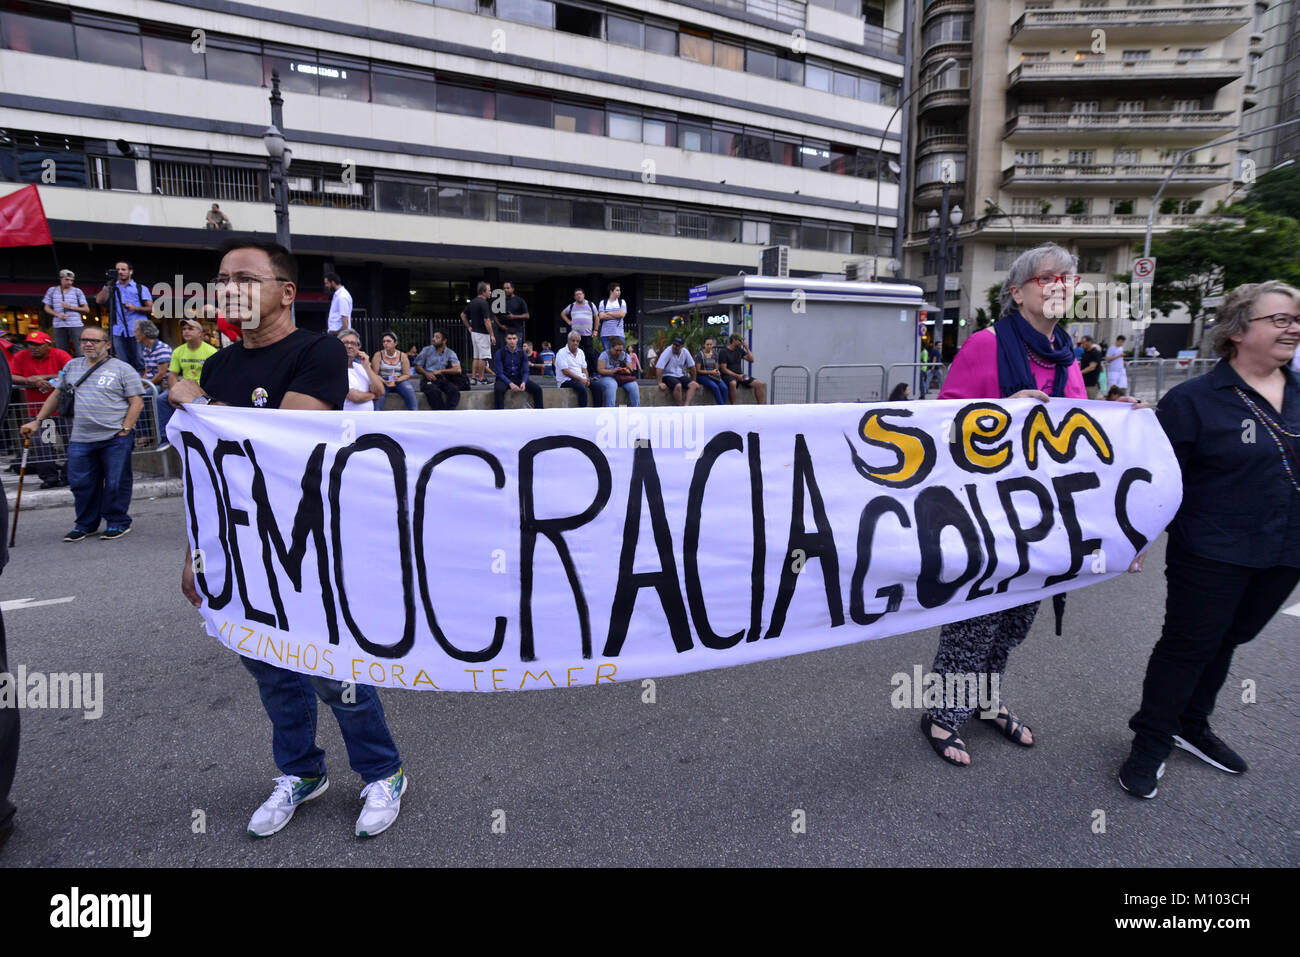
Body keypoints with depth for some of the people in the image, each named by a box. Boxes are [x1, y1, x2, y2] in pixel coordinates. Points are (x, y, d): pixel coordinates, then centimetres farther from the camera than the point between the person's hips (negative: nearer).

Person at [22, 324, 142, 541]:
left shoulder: (122, 369, 0)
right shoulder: (72, 366, 15)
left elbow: (137, 402, -4)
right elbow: (56, 395, 23)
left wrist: (125, 430, -11)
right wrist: (37, 421, 17)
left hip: (115, 439, -4)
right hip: (80, 440, 5)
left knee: (116, 483, 1)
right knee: (81, 484, 8)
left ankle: (118, 523, 16)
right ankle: (85, 525, 23)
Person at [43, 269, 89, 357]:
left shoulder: (77, 291, 6)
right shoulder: (52, 290, 12)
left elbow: (86, 310, 5)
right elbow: (47, 308, 14)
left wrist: (71, 307, -8)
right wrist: (57, 314, -5)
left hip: (76, 325, -2)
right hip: (59, 326, 2)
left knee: (79, 351, -9)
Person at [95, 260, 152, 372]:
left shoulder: (141, 288, 10)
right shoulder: (111, 288, 16)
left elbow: (151, 308, 4)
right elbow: (99, 300, 1)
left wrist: (135, 308, -12)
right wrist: (109, 284, -3)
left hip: (137, 331, -3)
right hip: (118, 332, 3)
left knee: (140, 363, -7)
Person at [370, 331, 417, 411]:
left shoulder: (402, 356, 5)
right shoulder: (378, 355, 2)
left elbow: (407, 375, 4)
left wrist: (398, 379, -17)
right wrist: (385, 382, -21)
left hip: (400, 381, 1)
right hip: (383, 382, -1)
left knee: (409, 390, -31)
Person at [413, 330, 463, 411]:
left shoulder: (450, 353, 12)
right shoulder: (426, 350, 14)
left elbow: (458, 369, -2)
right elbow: (418, 366, 12)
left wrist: (441, 371, -12)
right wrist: (426, 374, -9)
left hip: (443, 379, 1)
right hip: (428, 379, -1)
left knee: (454, 390, -32)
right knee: (434, 392, -36)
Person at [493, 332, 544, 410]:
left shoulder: (522, 353, 2)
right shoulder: (499, 353, -7)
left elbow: (525, 371, 1)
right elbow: (499, 373, -11)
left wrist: (523, 382, -20)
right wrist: (510, 383, -26)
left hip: (518, 377, 3)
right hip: (504, 379, -3)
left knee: (537, 389, -18)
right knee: (498, 389, -37)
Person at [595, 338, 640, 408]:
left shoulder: (625, 355, 11)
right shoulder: (605, 354, -1)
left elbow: (631, 371, 6)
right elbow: (600, 370, -10)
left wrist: (626, 371, -19)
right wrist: (613, 371, -25)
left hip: (622, 378, 4)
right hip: (607, 377, -4)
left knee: (634, 386, -25)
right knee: (612, 385, -38)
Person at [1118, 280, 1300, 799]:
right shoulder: (1193, 399, -12)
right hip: (1211, 557, -6)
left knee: (1225, 642, 19)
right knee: (1187, 646, 4)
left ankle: (1191, 727, 38)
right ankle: (1151, 742, 20)